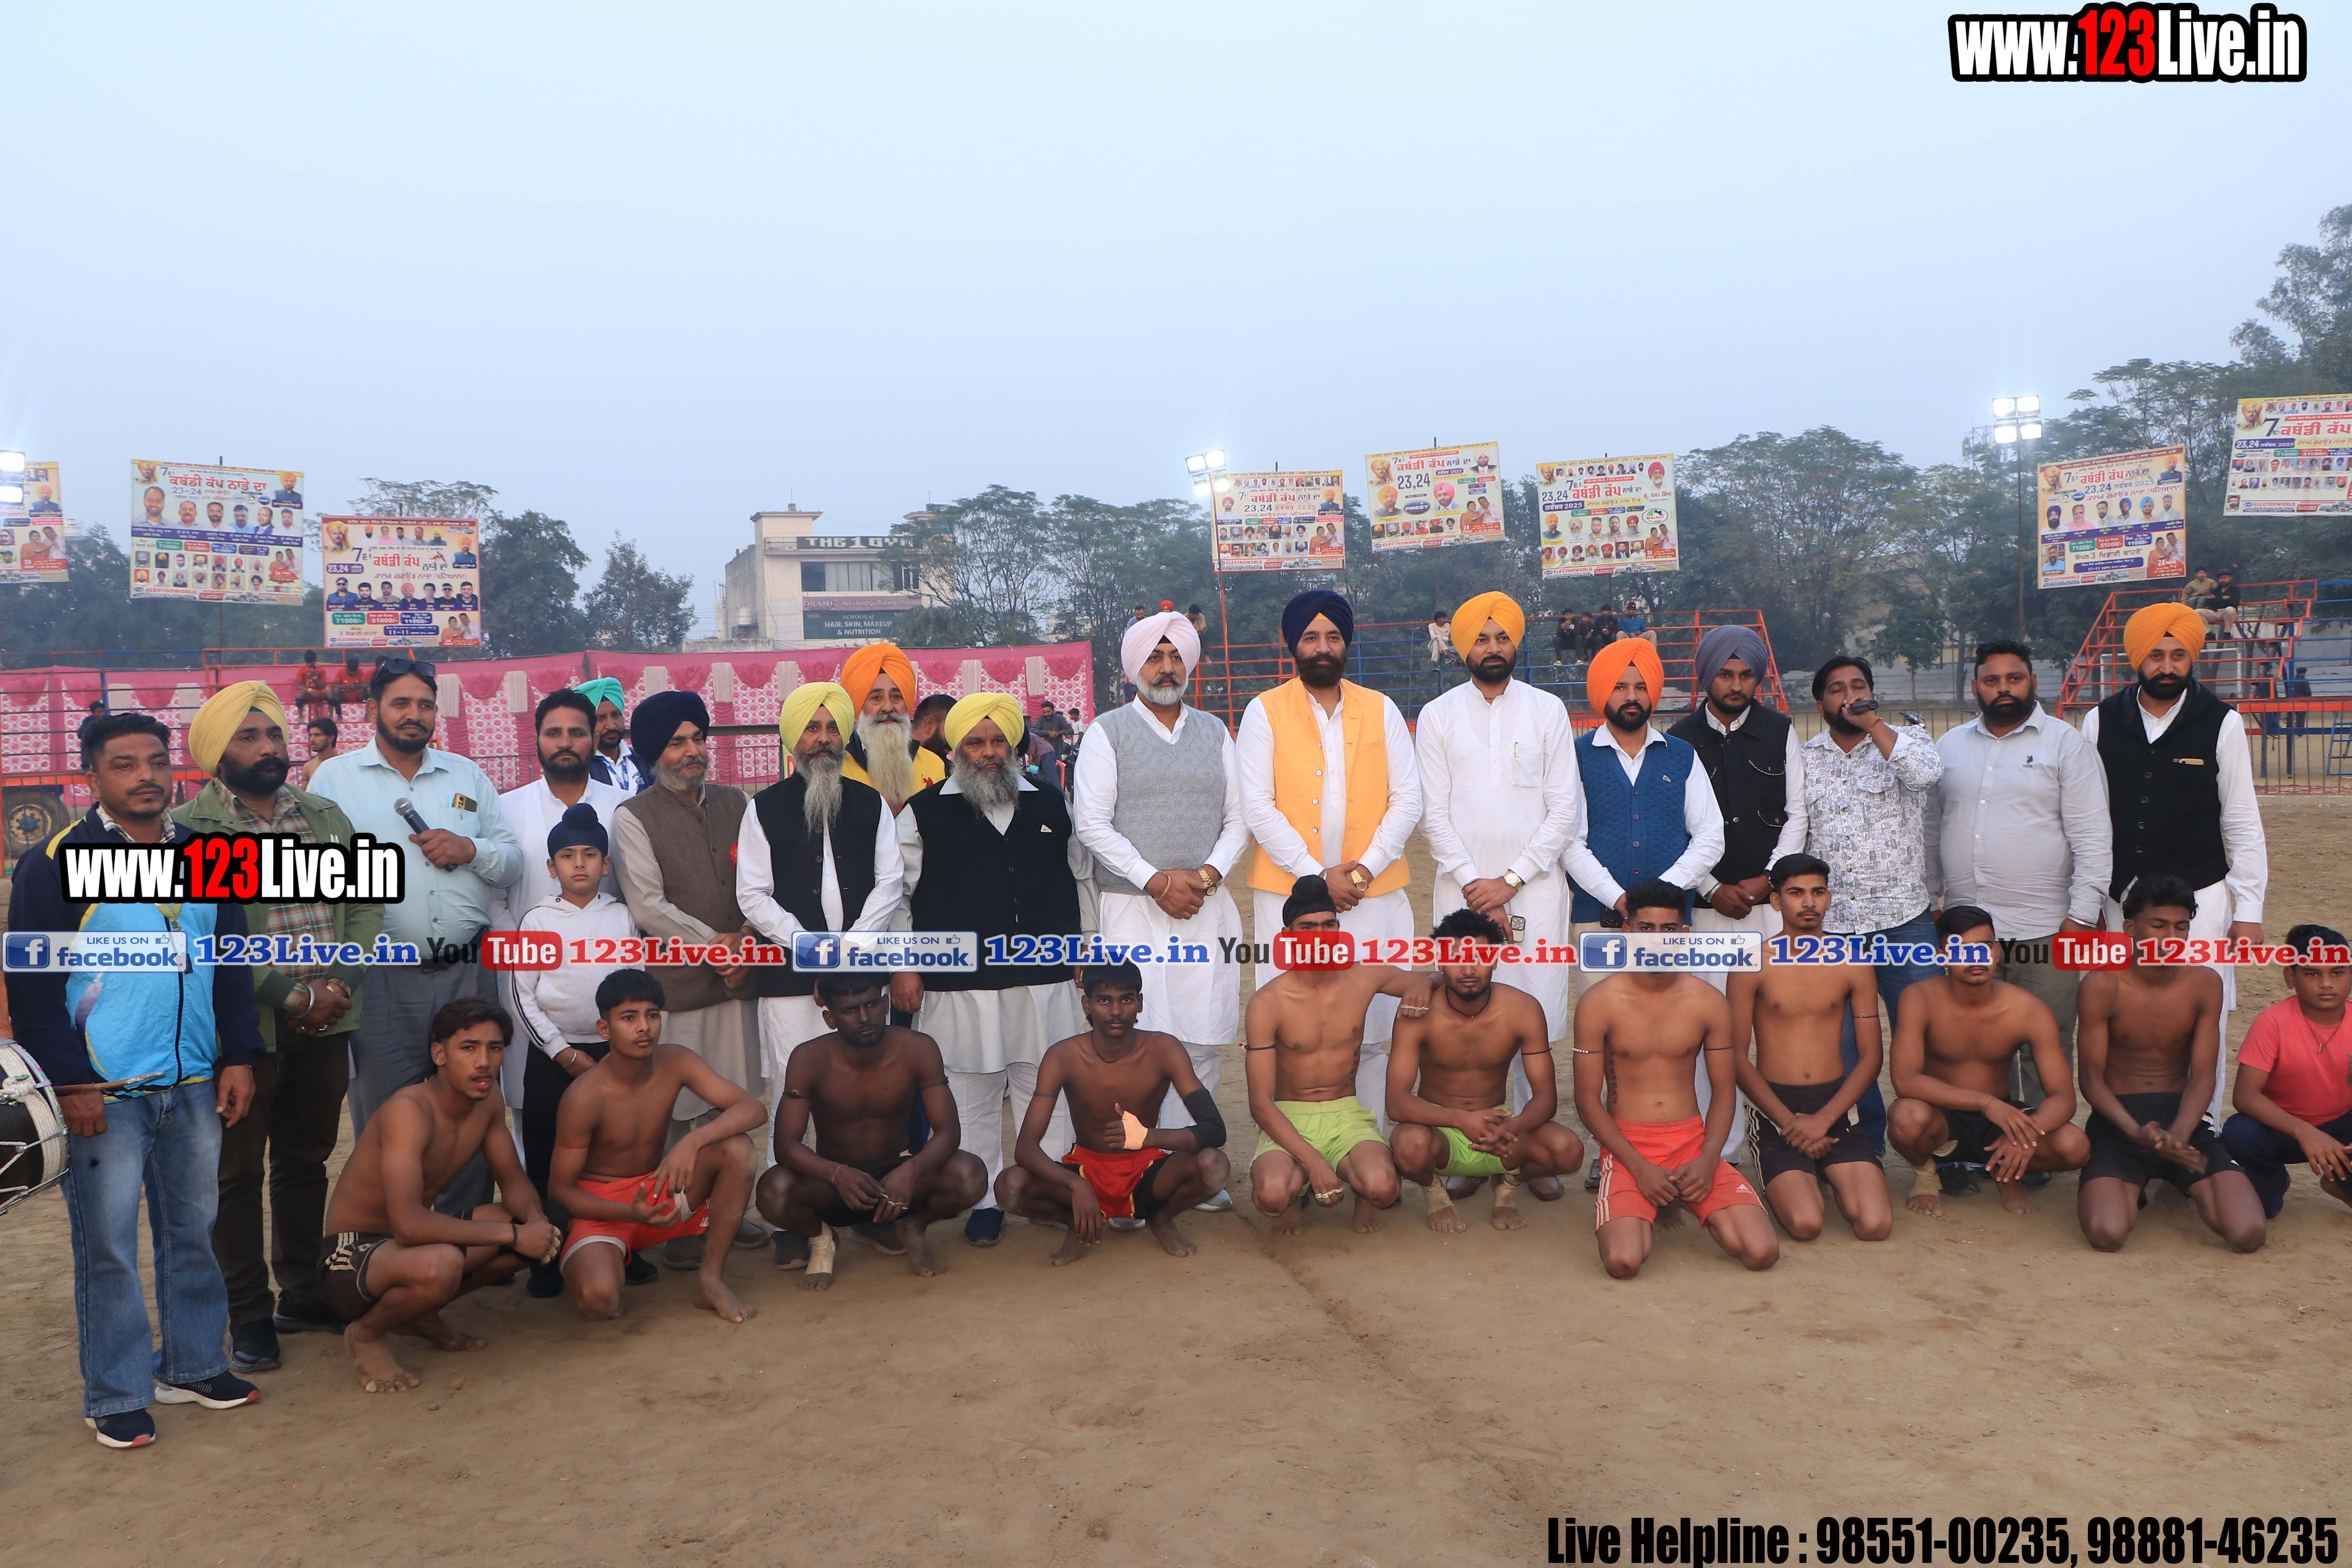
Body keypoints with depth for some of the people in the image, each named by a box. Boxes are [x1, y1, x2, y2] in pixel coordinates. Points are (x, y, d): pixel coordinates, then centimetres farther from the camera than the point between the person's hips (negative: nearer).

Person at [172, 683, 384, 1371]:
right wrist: (294, 994, -17)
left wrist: (340, 984, -7)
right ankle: (248, 1316, 17)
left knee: (306, 1161, 15)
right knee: (238, 1172, 5)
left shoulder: (326, 816, 10)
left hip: (326, 1023, 5)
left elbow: (366, 906, 8)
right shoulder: (188, 828, -6)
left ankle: (301, 1295, 28)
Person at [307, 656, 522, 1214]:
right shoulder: (334, 778, 7)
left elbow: (513, 862, 14)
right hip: (382, 979, -2)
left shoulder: (468, 775, 15)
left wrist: (471, 849, -7)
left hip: (469, 973, 3)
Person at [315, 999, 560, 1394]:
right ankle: (366, 1334, -4)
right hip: (351, 1255, -8)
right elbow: (409, 1225, -37)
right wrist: (511, 1234, -31)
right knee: (440, 1265, -39)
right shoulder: (408, 1110, -28)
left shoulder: (488, 1100, -3)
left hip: (412, 1242, 8)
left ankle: (420, 1314, 13)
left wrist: (535, 1219, -17)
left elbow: (513, 1180, 7)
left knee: (542, 1231, -4)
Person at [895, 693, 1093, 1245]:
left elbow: (1081, 878, 19)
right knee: (971, 1100, 3)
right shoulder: (924, 813, 2)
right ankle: (985, 1202, 16)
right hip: (959, 988, -2)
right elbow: (896, 893, 4)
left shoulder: (1050, 804, 11)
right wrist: (902, 967, 0)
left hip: (1046, 980, 2)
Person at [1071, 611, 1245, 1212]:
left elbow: (1238, 820, 12)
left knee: (1204, 1040, 1)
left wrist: (1207, 874, -6)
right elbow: (1091, 823, -5)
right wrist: (1155, 880, -11)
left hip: (1206, 905, 4)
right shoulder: (1108, 733, 4)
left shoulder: (1215, 734, 15)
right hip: (1132, 906, -3)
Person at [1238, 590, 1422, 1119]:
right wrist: (1317, 875, -11)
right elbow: (1258, 808, -4)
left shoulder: (1381, 710, 12)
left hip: (1374, 895, 2)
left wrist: (1367, 868, -7)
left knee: (1372, 1027, 2)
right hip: (1289, 893, -2)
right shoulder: (1265, 712, 4)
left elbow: (1407, 799, 7)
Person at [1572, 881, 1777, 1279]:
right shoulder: (1598, 1003, -5)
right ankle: (1646, 1214, 11)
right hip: (1627, 1144, -2)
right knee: (1624, 1262, -27)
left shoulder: (1709, 1003, 2)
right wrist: (1640, 1169, -14)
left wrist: (1708, 1160, -10)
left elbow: (1724, 1091, 8)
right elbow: (1588, 1101, -4)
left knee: (1762, 1253, -17)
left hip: (1693, 1141, 3)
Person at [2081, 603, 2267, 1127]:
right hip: (2123, 901, 2)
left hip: (2200, 897, -2)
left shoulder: (2221, 724, -2)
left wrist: (2249, 909, -1)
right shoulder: (2101, 722, 3)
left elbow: (2243, 824, 2)